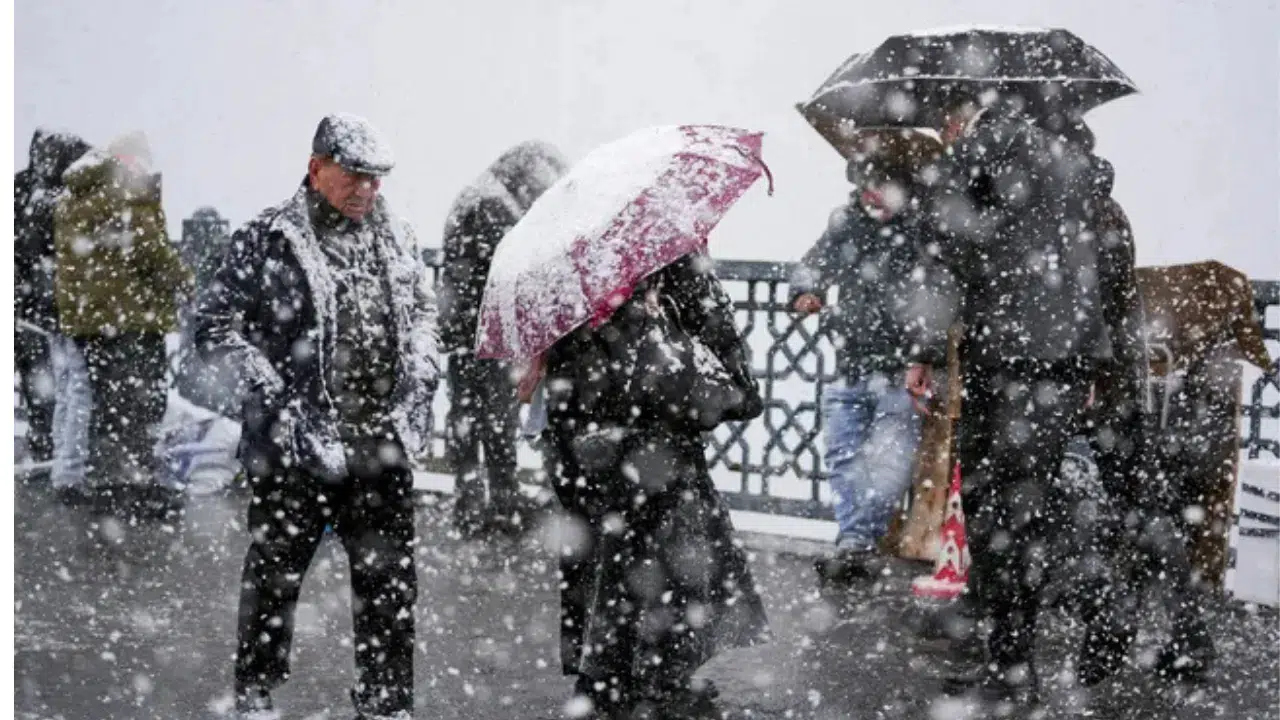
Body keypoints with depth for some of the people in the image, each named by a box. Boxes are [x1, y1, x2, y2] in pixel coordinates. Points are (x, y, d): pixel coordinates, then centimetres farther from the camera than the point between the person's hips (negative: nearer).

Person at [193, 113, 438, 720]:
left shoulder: (395, 237, 12)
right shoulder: (267, 240, -4)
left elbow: (422, 310, 25)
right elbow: (216, 324, -6)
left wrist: (420, 370, 8)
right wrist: (273, 391, -13)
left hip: (382, 440, 5)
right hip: (297, 444, -4)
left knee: (389, 579, 9)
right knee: (275, 576, 7)